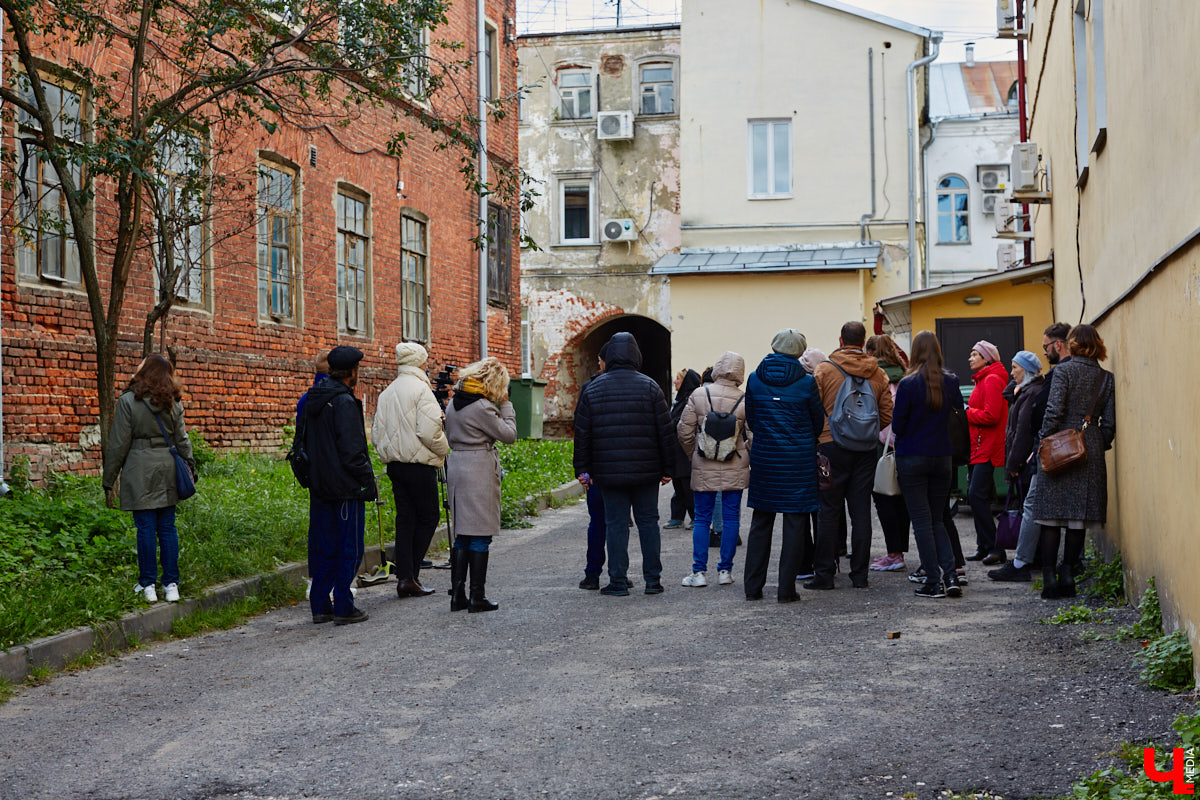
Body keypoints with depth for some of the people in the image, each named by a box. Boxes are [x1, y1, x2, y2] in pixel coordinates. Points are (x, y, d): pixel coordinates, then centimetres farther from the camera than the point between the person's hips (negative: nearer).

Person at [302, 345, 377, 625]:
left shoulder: (313, 399, 11)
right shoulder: (345, 402, -16)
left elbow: (306, 443, 18)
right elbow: (353, 451, -19)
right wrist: (369, 482, -11)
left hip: (319, 486, 8)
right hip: (346, 487, -8)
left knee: (324, 548, 13)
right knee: (349, 549, 0)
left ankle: (319, 606, 16)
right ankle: (343, 609, 2)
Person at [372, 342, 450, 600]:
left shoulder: (387, 392, 13)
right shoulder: (421, 389, -10)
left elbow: (377, 433, 15)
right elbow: (428, 431, -17)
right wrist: (444, 448, -2)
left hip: (394, 463, 7)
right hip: (419, 463, -7)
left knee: (405, 518, 9)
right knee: (428, 517, 2)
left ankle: (404, 577, 6)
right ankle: (410, 574, -1)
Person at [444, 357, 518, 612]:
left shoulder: (454, 402, 11)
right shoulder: (482, 407, -16)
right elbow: (509, 434, -9)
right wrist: (505, 404, -1)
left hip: (456, 466, 8)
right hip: (479, 470, -8)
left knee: (462, 534, 12)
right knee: (480, 534, -2)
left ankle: (457, 595, 12)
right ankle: (477, 598, 0)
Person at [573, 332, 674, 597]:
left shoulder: (592, 389, 2)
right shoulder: (650, 387, -1)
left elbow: (582, 434, 3)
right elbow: (665, 431, -1)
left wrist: (582, 468, 9)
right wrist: (667, 468, 5)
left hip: (608, 472, 0)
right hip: (646, 472, 0)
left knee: (616, 524, 4)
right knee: (648, 521, 9)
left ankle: (618, 582, 5)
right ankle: (653, 580, 12)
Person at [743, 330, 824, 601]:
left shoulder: (755, 380, -1)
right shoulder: (807, 382, -7)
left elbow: (750, 419, 7)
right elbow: (818, 421, 3)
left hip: (764, 457, 3)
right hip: (799, 461, -2)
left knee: (760, 522, 11)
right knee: (795, 522, 4)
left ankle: (753, 586, 13)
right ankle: (786, 589, 4)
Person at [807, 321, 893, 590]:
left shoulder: (824, 370, -5)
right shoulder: (877, 374, 5)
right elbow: (887, 415, 5)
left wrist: (816, 437, 10)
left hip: (833, 447, -3)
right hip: (866, 450, 3)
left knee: (828, 511, 2)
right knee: (861, 512, 6)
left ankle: (824, 573, 2)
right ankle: (859, 575, 8)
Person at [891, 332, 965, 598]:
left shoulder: (908, 384, -13)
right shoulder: (951, 382, -1)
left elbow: (897, 425, -10)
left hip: (913, 458, -4)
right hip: (943, 457, 4)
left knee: (922, 522, 2)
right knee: (937, 520, 15)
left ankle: (934, 581, 1)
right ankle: (950, 575, 2)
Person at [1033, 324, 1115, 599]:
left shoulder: (1064, 371, -5)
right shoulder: (1107, 378, 8)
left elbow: (1054, 410, -13)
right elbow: (1109, 422, 5)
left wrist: (1044, 440, -3)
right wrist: (1099, 447, 15)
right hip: (1091, 452, 4)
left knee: (1052, 516, 0)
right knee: (1079, 516, 7)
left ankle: (1049, 577, -2)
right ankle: (1067, 574, 6)